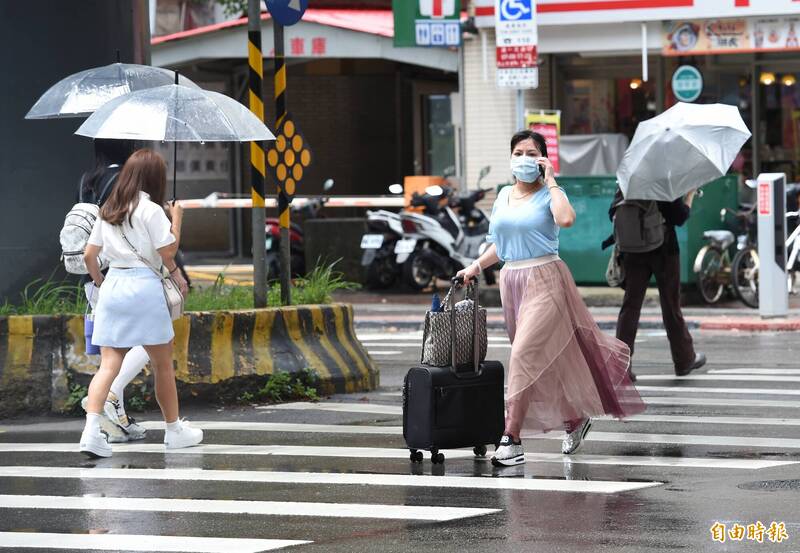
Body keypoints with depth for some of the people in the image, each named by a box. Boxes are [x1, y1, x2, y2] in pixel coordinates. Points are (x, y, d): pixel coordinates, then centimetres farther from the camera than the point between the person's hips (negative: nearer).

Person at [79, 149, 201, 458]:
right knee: (163, 363, 11)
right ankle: (174, 430, 23)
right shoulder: (151, 210, -8)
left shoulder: (108, 211, 11)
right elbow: (168, 252, -9)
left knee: (109, 364, -1)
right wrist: (177, 220, 4)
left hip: (112, 285, 5)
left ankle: (91, 431, -19)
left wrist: (99, 281, 27)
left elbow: (89, 254, 12)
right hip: (144, 285, -5)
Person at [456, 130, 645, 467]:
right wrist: (476, 266, 12)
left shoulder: (548, 194, -4)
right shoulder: (504, 196, 13)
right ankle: (574, 419, 30)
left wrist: (550, 180, -16)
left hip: (544, 279, -7)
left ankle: (511, 439, -19)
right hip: (511, 280, 7)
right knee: (545, 358, 11)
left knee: (525, 355, -16)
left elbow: (566, 219, -27)